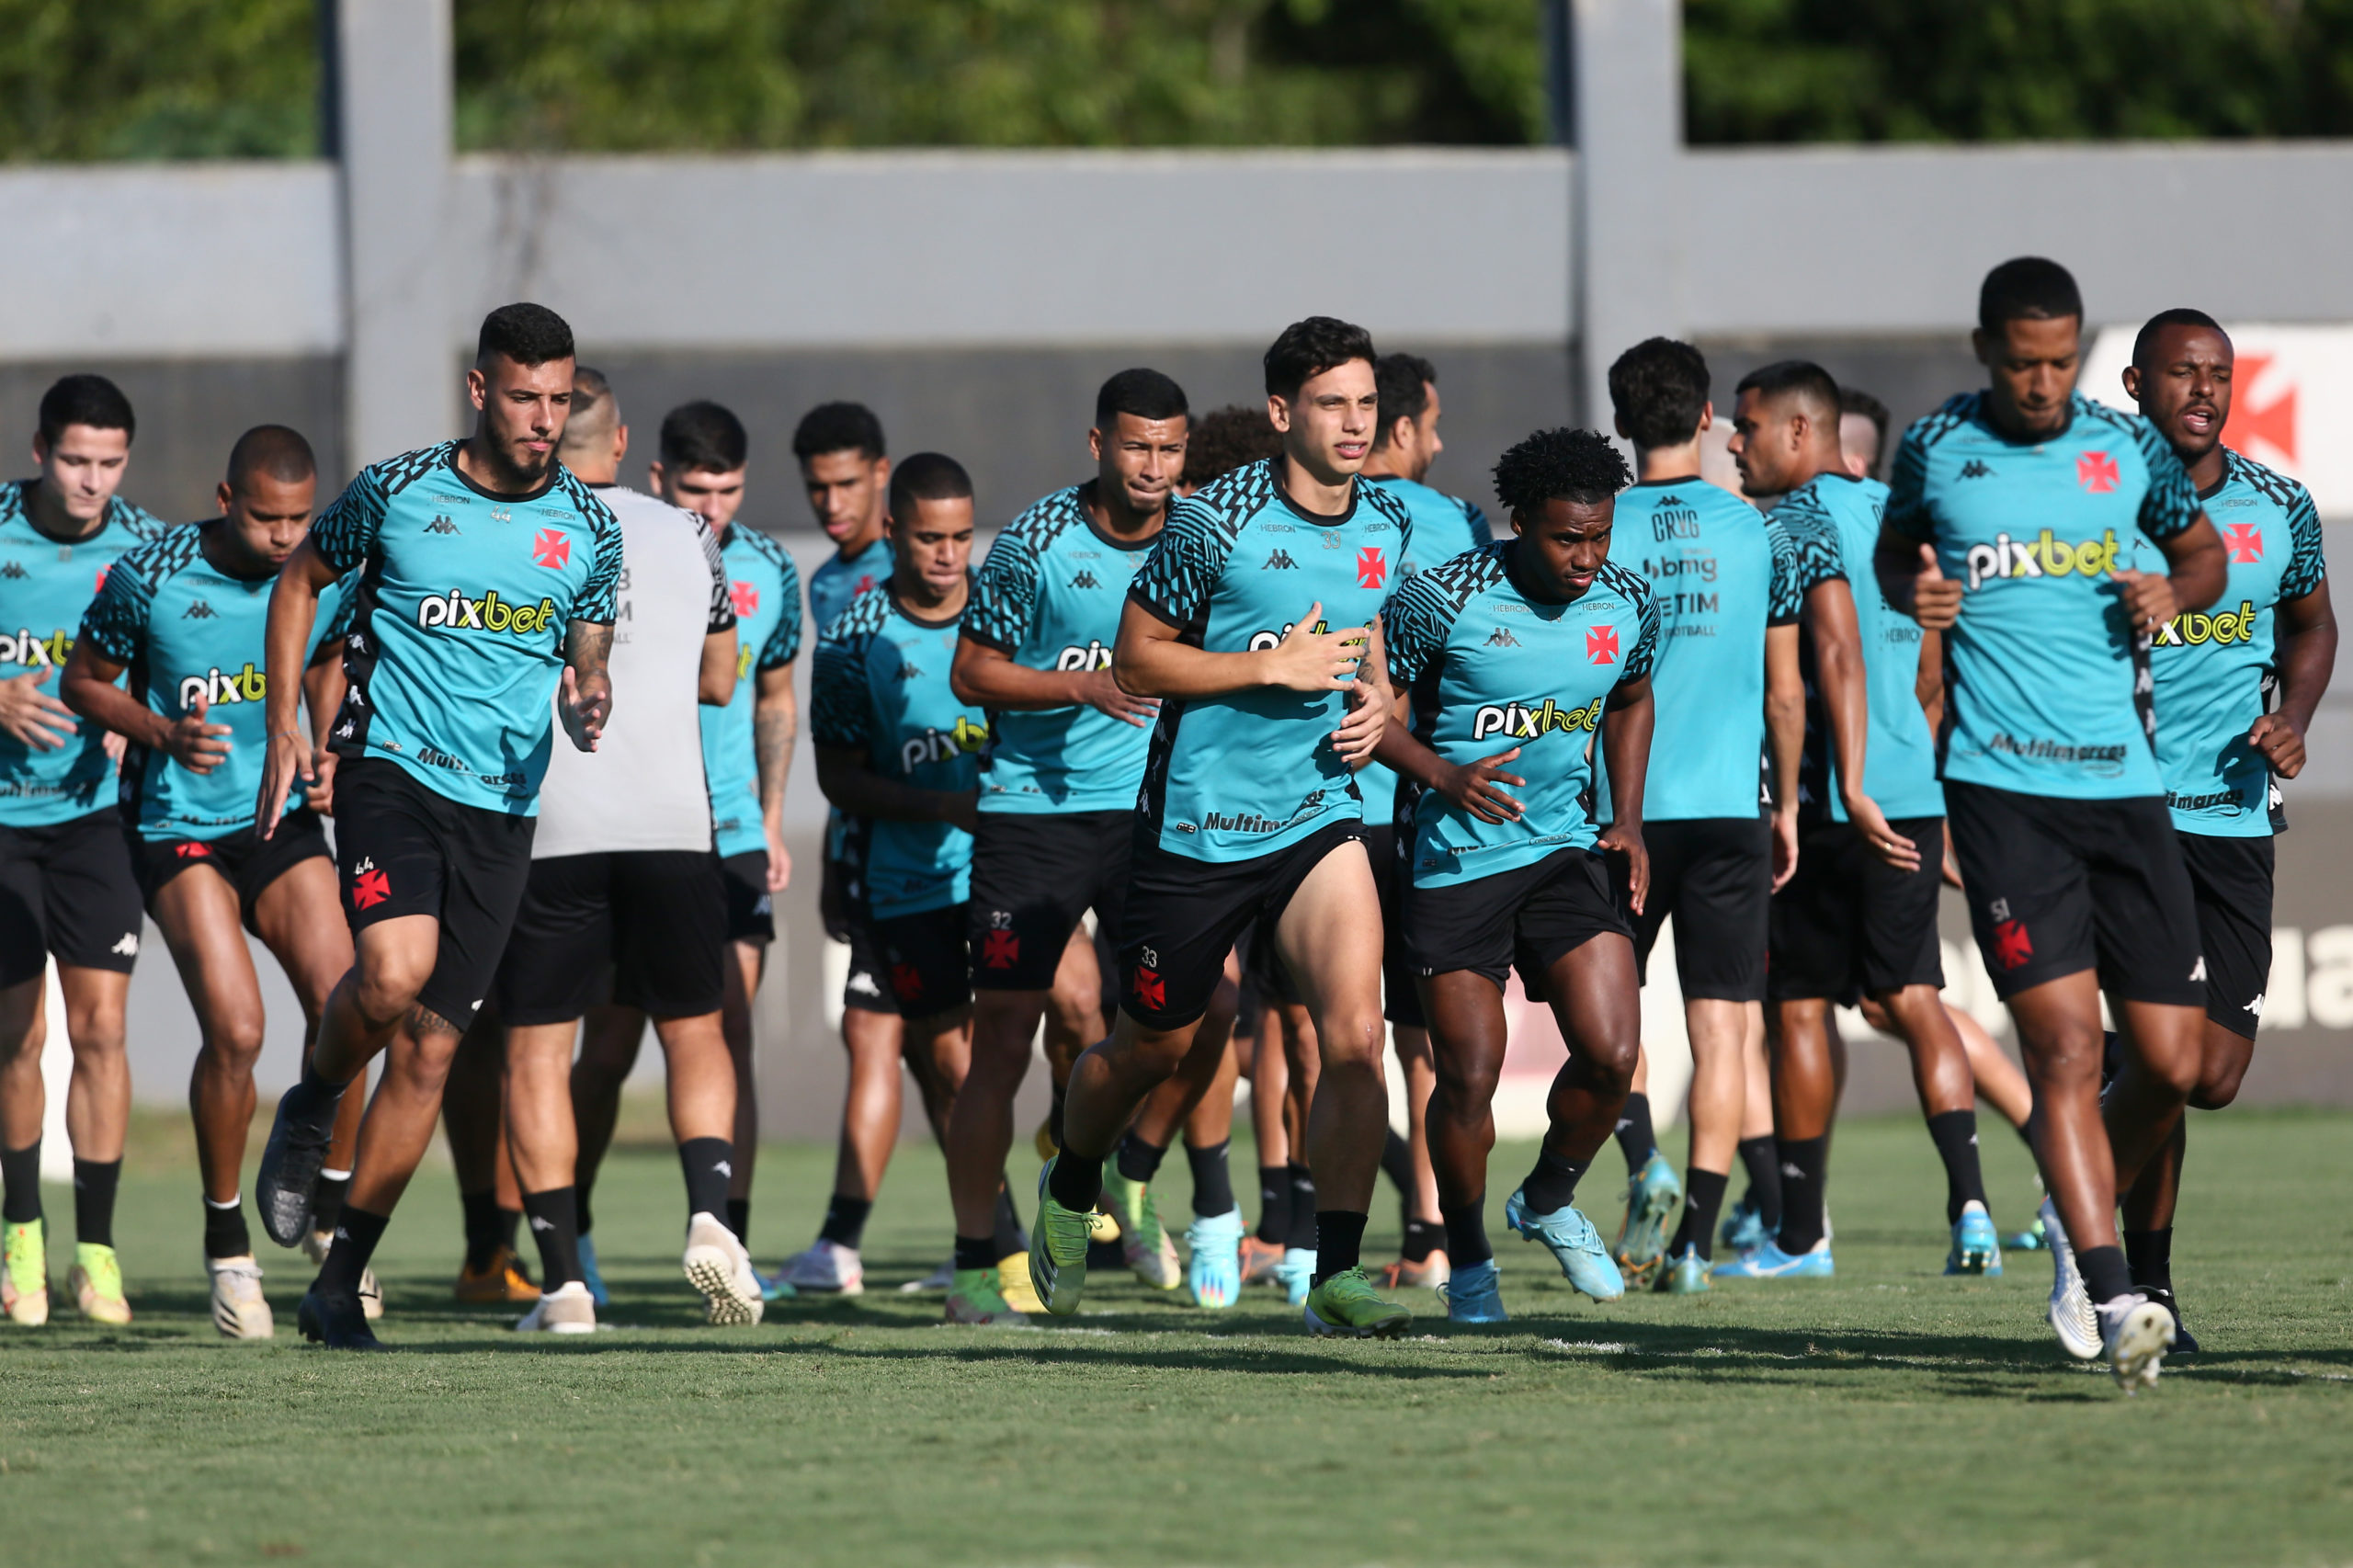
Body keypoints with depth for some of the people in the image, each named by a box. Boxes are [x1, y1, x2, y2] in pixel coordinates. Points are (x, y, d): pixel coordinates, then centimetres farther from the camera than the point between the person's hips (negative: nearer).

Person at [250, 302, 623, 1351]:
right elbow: (301, 580, 13)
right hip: (391, 767, -3)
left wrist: (586, 704, -7)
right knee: (394, 971, -28)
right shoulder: (395, 493, -2)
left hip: (503, 806, 3)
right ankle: (311, 1109, 6)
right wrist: (285, 726, 6)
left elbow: (589, 661, 17)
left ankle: (340, 1285, 9)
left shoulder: (588, 530, 5)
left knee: (430, 1046, 0)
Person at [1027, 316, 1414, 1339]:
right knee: (1154, 1048, 12)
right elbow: (1135, 658, -10)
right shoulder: (1217, 522, -14)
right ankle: (1068, 1194, 43)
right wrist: (1277, 666, -18)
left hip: (1319, 818, 4)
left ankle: (1337, 1274, -13)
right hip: (1196, 822, -3)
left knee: (1355, 1034, -17)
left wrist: (1375, 698, 2)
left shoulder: (1387, 529, 4)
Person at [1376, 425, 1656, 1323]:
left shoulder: (1627, 606, 1)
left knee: (1612, 1053, -9)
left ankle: (1549, 1200, 19)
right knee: (1469, 1077, -4)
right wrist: (1444, 776, -23)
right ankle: (1468, 1264, 18)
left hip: (1563, 851, 4)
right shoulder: (1445, 600, -14)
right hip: (1453, 866, -4)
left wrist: (1627, 820, 11)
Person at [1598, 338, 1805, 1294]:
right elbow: (1785, 694, 6)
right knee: (1721, 1027, 3)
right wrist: (1786, 803, 18)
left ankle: (1646, 1166, -11)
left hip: (1623, 810, -1)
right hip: (1729, 805, 1)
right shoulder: (1756, 533, 1)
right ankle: (1696, 1240, -4)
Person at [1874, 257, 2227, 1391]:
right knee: (2064, 1043, -15)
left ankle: (2079, 1224, 28)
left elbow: (2204, 551, 23)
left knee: (2171, 1062, 1)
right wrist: (1912, 592, 0)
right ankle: (2113, 1303, -18)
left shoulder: (2129, 449, 7)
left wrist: (2176, 592, 0)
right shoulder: (1936, 449, 4)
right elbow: (1895, 549, 23)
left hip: (2124, 783, 3)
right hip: (2001, 787, -3)